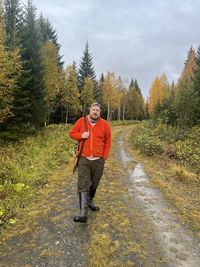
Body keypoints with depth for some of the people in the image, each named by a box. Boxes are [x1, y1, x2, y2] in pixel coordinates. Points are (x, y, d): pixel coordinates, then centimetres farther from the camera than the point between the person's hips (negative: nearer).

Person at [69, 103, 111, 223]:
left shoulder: (105, 124, 2)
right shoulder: (81, 121, 2)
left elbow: (108, 142, 8)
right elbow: (72, 133, 11)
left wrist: (104, 157, 1)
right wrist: (81, 135, -10)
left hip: (98, 160, 2)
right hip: (83, 160, -1)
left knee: (94, 184, 16)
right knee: (83, 185, -7)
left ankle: (90, 201, 42)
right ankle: (83, 214, -5)